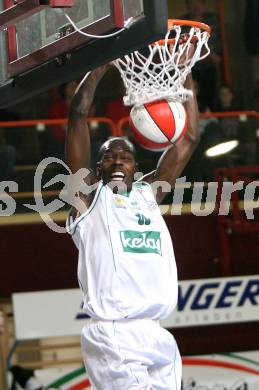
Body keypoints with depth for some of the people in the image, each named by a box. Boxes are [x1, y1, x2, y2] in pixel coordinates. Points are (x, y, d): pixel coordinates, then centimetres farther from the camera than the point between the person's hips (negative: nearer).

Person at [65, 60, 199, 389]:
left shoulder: (148, 192, 20)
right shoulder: (89, 195, 7)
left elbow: (188, 139, 21)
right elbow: (78, 114, 2)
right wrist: (103, 63, 7)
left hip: (159, 337, 6)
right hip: (112, 337, -6)